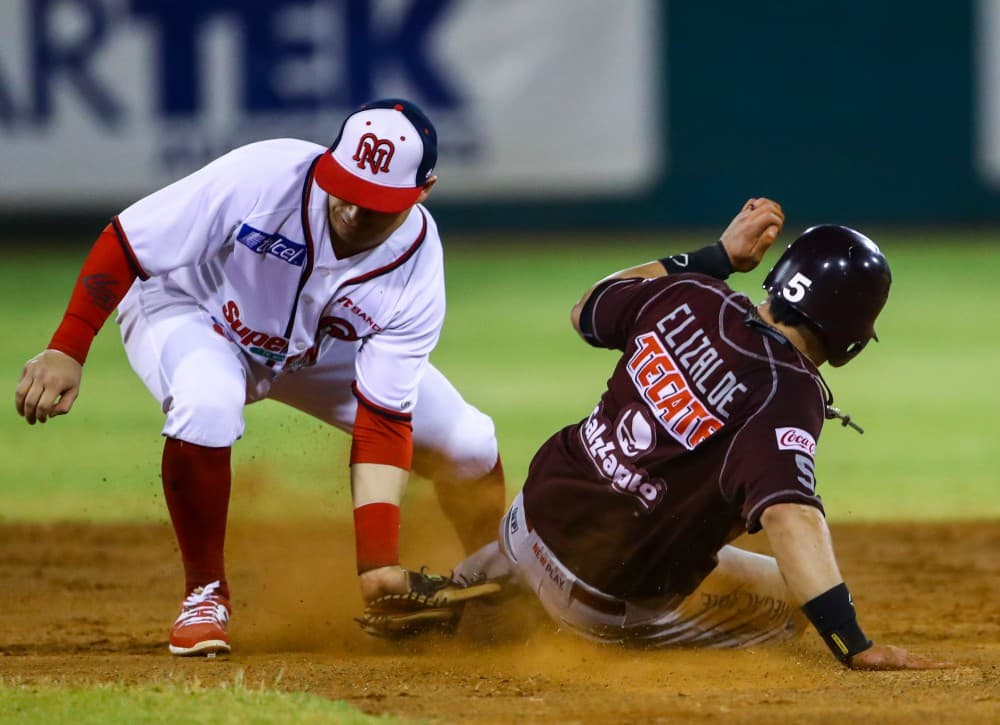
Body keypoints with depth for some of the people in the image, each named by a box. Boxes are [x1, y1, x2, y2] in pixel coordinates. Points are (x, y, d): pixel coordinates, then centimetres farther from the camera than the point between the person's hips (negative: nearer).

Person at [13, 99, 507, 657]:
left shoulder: (415, 276, -27)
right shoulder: (266, 177, -36)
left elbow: (383, 422, -27)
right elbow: (125, 243, -28)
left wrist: (378, 564, -35)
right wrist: (66, 352, -31)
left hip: (323, 351, 3)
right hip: (188, 310, -3)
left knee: (469, 447, -7)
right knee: (208, 402, -39)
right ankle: (206, 594, -16)